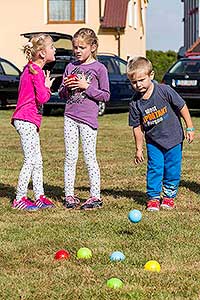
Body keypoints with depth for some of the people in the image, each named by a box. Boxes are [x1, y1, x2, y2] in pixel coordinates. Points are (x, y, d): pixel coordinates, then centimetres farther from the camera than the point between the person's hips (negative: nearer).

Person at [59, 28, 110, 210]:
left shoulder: (99, 68, -2)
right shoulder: (70, 67, 12)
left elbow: (105, 95, -4)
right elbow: (61, 94, 17)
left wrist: (86, 86, -13)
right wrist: (66, 87, -5)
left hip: (88, 118, -4)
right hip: (70, 116, 4)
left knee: (90, 157, -2)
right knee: (70, 157, 5)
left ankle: (95, 196, 3)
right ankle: (69, 195, 9)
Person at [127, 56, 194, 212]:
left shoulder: (164, 91, -17)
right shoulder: (135, 103, -9)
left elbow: (182, 107, -6)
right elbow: (137, 127, 0)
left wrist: (190, 128, -4)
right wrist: (139, 149, 4)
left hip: (173, 138, -1)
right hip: (153, 142, 1)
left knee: (172, 169, 4)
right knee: (155, 168, -4)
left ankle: (169, 195, 20)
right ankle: (153, 197, 8)